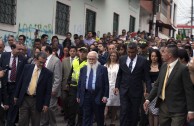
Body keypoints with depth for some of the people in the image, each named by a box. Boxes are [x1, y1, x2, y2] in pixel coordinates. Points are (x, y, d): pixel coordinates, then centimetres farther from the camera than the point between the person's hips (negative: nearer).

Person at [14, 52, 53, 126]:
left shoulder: (48, 73, -4)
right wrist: (16, 95, 7)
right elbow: (20, 82, 7)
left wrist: (46, 104, -9)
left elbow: (48, 90, -4)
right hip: (24, 99, 1)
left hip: (37, 101, -1)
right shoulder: (27, 67, 2)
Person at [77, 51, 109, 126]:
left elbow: (106, 83, -4)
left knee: (99, 117, 10)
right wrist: (78, 96, 7)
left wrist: (105, 96, -10)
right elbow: (80, 84, 10)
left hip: (98, 97, -2)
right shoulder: (83, 69, 9)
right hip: (86, 96, 3)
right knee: (86, 117, 5)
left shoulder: (103, 69, -1)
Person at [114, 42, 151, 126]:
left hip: (136, 91, -1)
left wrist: (149, 91, -10)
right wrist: (117, 86, 6)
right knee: (124, 112, -5)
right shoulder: (122, 59, 2)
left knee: (134, 113, 9)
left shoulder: (143, 61, -7)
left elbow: (147, 77, -4)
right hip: (124, 90, 1)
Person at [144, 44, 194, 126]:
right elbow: (157, 85, 10)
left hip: (177, 109, -6)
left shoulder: (182, 69, -13)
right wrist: (148, 99, 0)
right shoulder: (164, 66, 7)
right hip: (163, 106, 7)